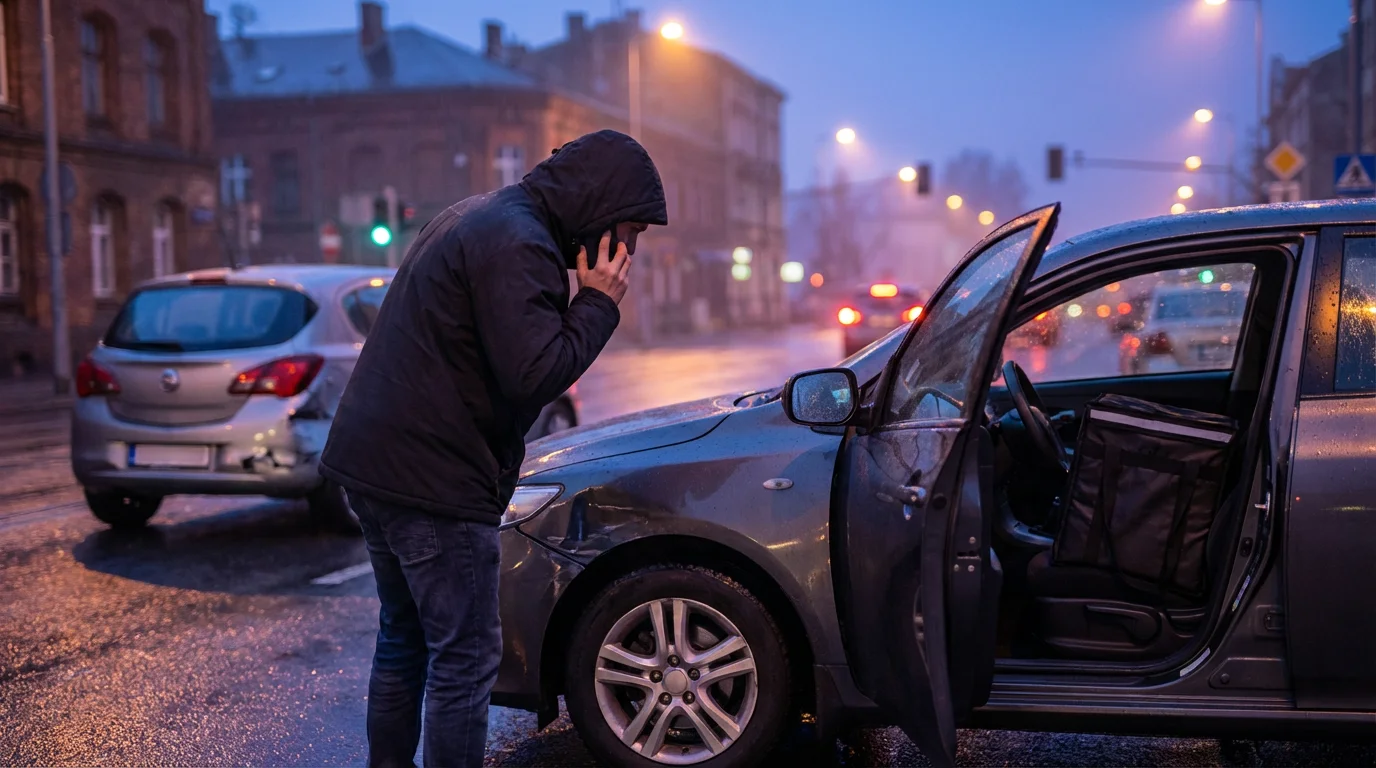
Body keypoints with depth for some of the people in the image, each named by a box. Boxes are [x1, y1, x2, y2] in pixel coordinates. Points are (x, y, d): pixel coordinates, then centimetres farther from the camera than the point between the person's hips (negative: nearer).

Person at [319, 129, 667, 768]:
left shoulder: (482, 217, 16)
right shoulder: (519, 246, -17)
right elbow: (535, 376, -22)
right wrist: (597, 304, -11)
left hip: (371, 459, 11)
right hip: (432, 479, -10)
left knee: (403, 639, 21)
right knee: (464, 659, -2)